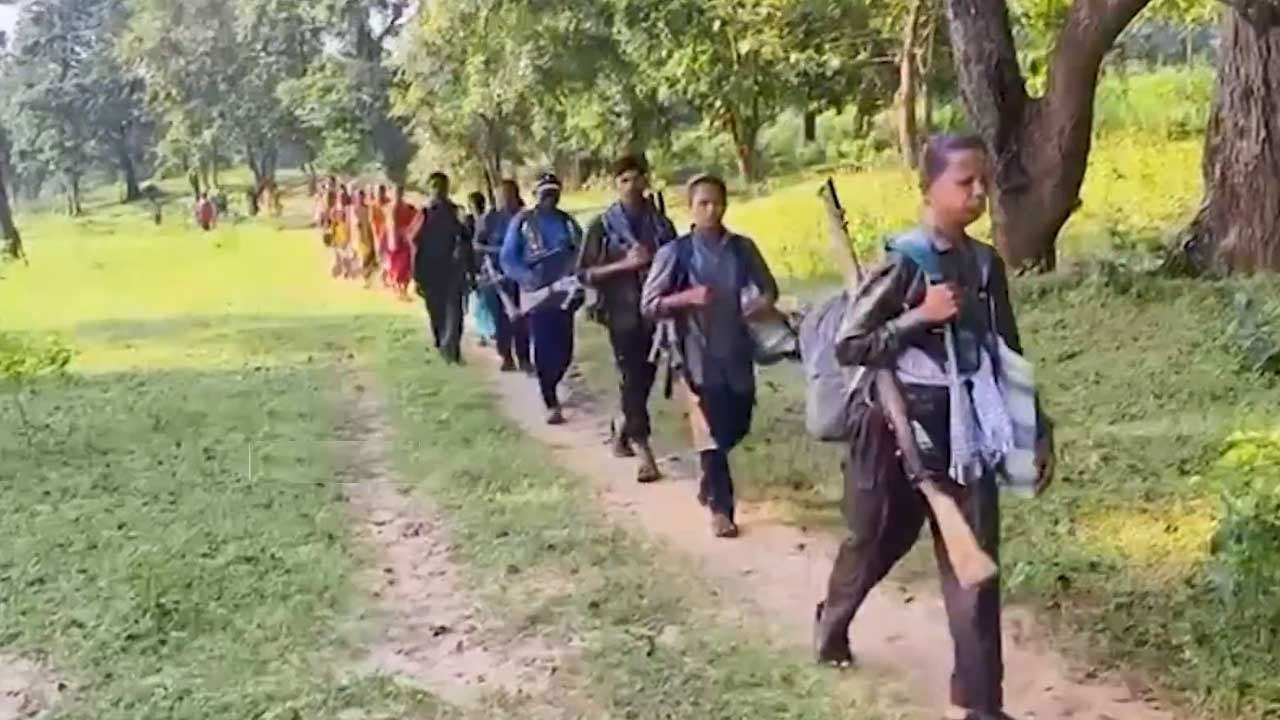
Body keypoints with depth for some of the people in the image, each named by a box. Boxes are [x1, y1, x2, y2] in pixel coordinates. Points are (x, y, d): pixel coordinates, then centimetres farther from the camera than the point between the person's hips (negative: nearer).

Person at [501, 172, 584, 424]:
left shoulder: (567, 222, 10)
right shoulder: (522, 222, 0)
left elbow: (581, 253, 12)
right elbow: (508, 260, -3)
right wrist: (528, 278, -18)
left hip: (564, 294, 3)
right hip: (537, 295, -3)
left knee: (564, 349, 3)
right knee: (544, 349, -5)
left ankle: (550, 387, 31)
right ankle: (551, 403, 4)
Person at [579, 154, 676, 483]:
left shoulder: (661, 224, 6)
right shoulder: (602, 226, -2)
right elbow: (585, 273, -5)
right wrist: (624, 264, -16)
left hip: (656, 311, 3)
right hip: (623, 313, -3)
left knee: (644, 379, 11)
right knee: (633, 380, -6)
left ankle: (623, 432, 35)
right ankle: (644, 453, -4)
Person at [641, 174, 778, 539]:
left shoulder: (742, 248, 2)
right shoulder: (675, 253, -7)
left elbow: (769, 288, 13)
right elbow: (649, 305, -7)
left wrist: (763, 301, -10)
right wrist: (688, 297, -22)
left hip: (738, 352, 4)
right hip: (700, 355, -4)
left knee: (737, 427, 15)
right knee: (712, 433, -1)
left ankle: (709, 483, 43)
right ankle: (720, 507, 12)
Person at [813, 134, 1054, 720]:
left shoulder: (985, 264, 4)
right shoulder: (901, 260, -12)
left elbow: (1007, 353, 11)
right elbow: (848, 346, -12)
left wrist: (1036, 429, 10)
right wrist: (921, 316, -20)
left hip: (965, 429, 4)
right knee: (875, 544, 16)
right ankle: (832, 621, 47)